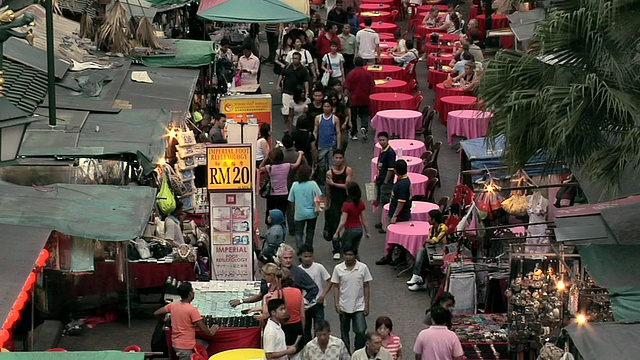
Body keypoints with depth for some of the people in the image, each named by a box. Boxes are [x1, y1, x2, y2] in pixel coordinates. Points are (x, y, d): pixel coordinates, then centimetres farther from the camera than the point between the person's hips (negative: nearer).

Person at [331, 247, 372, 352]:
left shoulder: (363, 267, -8)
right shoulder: (338, 268, -6)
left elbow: (366, 287, -1)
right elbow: (336, 287, 1)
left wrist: (366, 305, -3)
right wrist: (336, 304, -5)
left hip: (359, 306, -1)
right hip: (344, 307, 1)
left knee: (360, 332, -8)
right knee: (344, 332, 13)